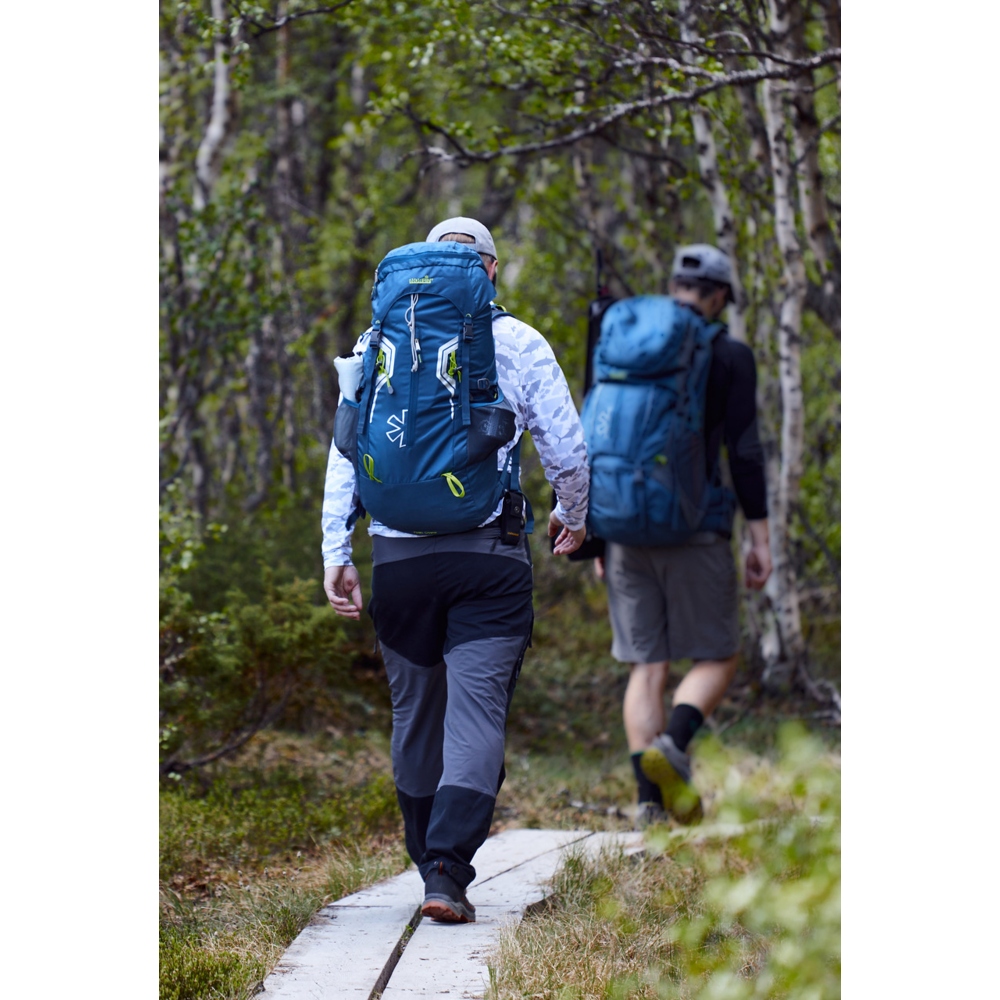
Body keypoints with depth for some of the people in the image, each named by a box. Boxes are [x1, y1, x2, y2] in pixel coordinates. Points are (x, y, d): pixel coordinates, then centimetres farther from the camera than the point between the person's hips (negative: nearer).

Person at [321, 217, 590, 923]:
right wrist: (572, 518, 23)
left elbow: (346, 452, 3)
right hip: (490, 554, -2)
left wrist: (336, 553, 2)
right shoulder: (518, 344, 2)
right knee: (477, 709, -5)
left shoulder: (378, 342, 7)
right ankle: (449, 871, -18)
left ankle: (431, 864, 24)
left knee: (415, 711, 15)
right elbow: (567, 447, 5)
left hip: (399, 554, 2)